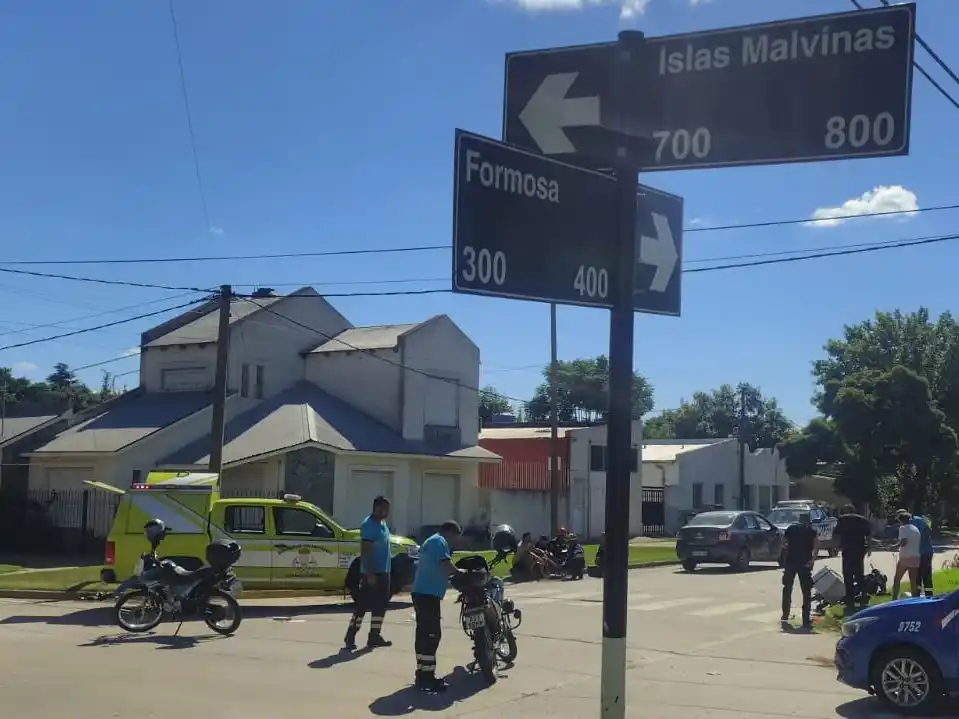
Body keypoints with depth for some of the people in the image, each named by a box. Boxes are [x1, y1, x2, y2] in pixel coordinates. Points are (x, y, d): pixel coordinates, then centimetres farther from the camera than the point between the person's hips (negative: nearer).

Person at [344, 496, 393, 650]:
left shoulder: (382, 524, 14)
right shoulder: (369, 525, -15)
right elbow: (365, 551, -20)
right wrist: (369, 573, -25)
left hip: (383, 572, 9)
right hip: (372, 573, -9)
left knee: (380, 605, 12)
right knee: (363, 605, -7)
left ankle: (375, 637, 18)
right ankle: (350, 637, -2)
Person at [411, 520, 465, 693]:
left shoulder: (431, 541, 24)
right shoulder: (440, 542, -8)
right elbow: (446, 565, -19)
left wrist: (451, 574, 20)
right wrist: (460, 572, -3)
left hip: (421, 592, 11)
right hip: (429, 593, -11)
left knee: (424, 634, 13)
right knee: (432, 635, -10)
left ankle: (422, 674, 17)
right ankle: (427, 676, -12)